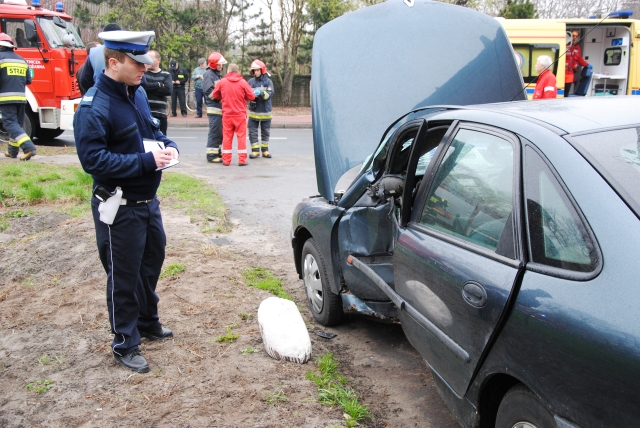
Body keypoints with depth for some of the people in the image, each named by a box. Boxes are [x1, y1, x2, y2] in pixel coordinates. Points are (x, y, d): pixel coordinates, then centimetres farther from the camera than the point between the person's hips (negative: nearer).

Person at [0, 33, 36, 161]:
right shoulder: (21, 59, 15)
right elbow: (28, 80, 14)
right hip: (21, 97, 7)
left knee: (10, 123, -8)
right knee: (17, 123, 16)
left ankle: (29, 147, -24)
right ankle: (12, 150, 24)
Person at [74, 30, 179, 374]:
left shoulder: (137, 93, 5)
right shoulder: (93, 107, -21)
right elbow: (93, 159, -26)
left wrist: (167, 145, -4)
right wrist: (146, 161, -27)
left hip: (148, 200, 9)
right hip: (120, 207, -8)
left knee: (153, 260, 22)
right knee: (124, 276, 4)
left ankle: (148, 323, 43)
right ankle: (125, 345, 21)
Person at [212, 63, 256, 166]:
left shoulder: (222, 82, -3)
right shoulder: (243, 82, -7)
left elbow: (215, 95, 8)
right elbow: (252, 96, -5)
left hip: (227, 114, 1)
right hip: (240, 114, -1)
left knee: (227, 136, 8)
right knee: (241, 136, 4)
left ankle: (226, 160, 10)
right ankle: (242, 159, 2)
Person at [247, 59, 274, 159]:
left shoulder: (268, 81, -4)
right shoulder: (251, 81, 1)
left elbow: (269, 94, -16)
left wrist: (260, 93, -32)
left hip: (265, 112, -1)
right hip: (253, 111, 1)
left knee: (265, 132, 11)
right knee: (252, 132, -1)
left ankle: (265, 150, 23)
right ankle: (255, 150, 7)